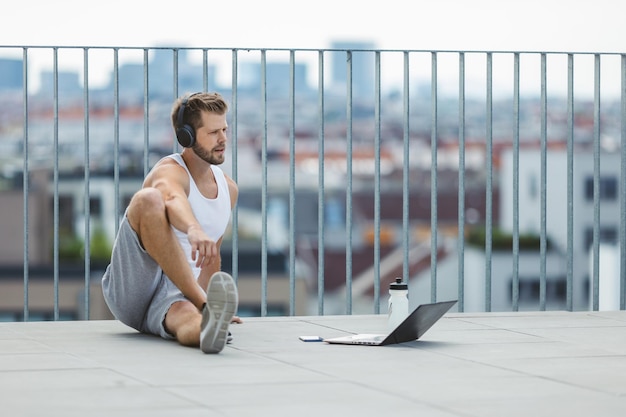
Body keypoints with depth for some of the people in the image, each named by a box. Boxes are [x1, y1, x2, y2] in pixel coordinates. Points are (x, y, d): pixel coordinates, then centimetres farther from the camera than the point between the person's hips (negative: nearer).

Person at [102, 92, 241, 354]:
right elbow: (173, 200, -38)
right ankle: (204, 304, -45)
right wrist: (193, 229, -60)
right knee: (148, 199, -33)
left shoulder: (229, 189, 15)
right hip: (130, 290, -5)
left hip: (174, 293, 5)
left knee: (185, 314, -37)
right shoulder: (171, 171, -9)